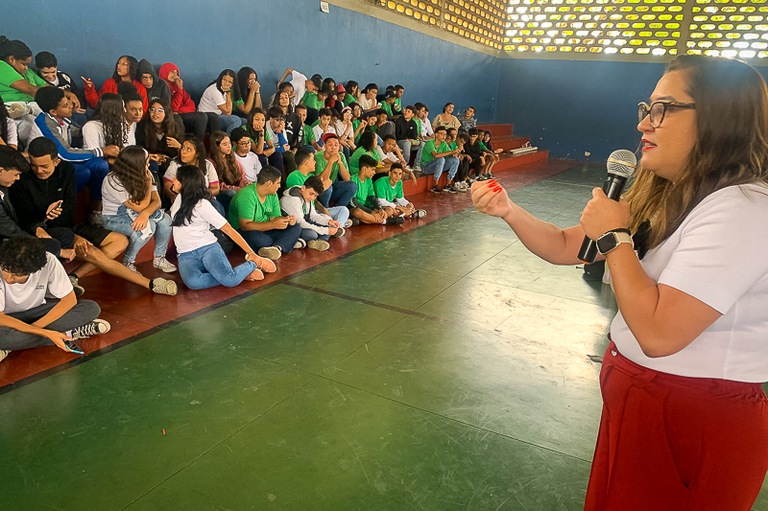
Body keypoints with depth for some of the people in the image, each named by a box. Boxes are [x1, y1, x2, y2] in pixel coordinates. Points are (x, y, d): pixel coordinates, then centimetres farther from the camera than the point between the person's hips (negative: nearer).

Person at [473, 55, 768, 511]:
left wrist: (614, 237, -22)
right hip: (636, 397, 8)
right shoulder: (665, 197, 4)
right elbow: (564, 247, 6)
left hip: (696, 422, -8)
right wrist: (508, 211, -10)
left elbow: (659, 333, -33)